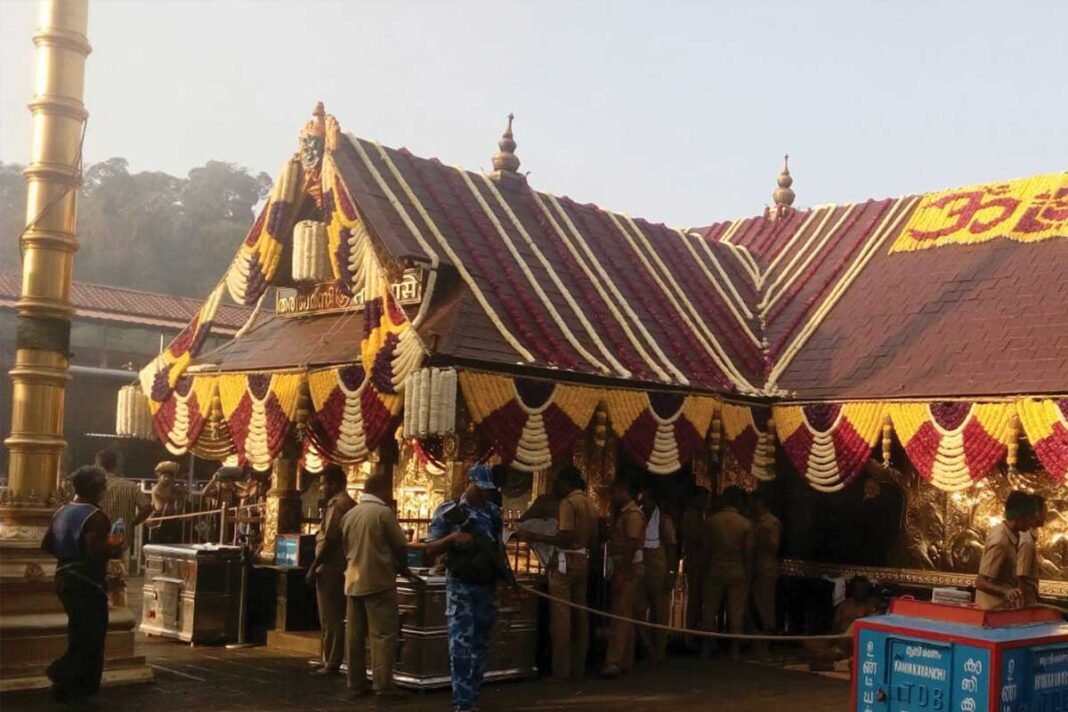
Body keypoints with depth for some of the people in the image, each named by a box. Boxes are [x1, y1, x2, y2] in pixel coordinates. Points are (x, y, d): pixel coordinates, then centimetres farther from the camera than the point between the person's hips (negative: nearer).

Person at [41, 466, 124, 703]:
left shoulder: (62, 512, 7)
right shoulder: (95, 517, -18)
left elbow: (47, 545, 11)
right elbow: (97, 551, -29)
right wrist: (115, 547, -11)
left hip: (65, 578, 9)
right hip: (87, 582, -9)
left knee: (79, 632, 17)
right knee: (91, 634, 1)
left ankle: (77, 685, 20)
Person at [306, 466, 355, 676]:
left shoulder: (337, 504, -14)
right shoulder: (348, 503, 15)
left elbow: (328, 540, -20)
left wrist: (313, 567, -13)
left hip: (330, 568, -10)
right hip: (340, 567, 10)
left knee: (330, 619, -5)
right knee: (335, 618, 13)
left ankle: (332, 663, -2)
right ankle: (331, 660, 19)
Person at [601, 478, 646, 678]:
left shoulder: (633, 514, -12)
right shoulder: (621, 513, 18)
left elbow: (632, 545, -20)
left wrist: (622, 574, -23)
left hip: (630, 568, -10)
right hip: (621, 569, 10)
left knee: (620, 615, -15)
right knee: (624, 616, 12)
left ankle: (614, 662, -20)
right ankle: (625, 662, 17)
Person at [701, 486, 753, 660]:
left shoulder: (711, 521, -4)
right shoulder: (746, 524, -6)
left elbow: (705, 547, 1)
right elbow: (749, 553, -3)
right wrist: (748, 574, 7)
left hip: (715, 571, 1)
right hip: (737, 573, -1)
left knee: (710, 610, 9)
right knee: (736, 612, 4)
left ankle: (706, 648, 11)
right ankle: (734, 650, 5)